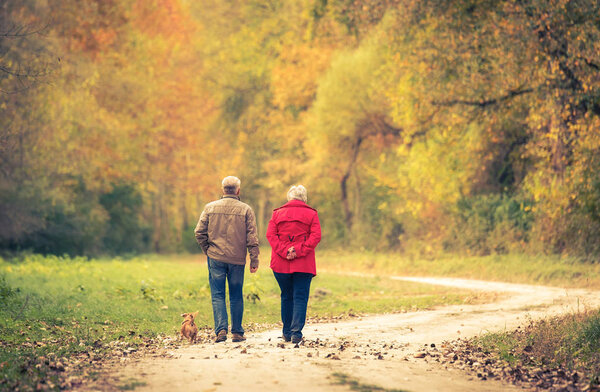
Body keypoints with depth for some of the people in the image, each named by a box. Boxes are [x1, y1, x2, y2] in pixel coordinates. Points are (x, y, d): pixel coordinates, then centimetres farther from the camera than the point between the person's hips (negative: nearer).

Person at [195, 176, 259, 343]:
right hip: (237, 259, 0)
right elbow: (252, 237, -4)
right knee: (236, 297, 10)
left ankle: (221, 329, -11)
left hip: (215, 258, 0)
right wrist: (254, 260, -1)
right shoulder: (245, 209, -2)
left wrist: (208, 250, 10)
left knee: (217, 295, 4)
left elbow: (199, 232, -2)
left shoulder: (210, 207, 2)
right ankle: (237, 332, 13)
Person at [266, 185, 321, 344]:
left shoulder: (277, 213, 10)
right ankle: (296, 332, -13)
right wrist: (298, 251, -12)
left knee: (286, 297, 13)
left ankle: (287, 332, 17)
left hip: (281, 263, 2)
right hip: (304, 265, -2)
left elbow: (270, 234, -1)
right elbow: (316, 236, -7)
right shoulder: (311, 214, 5)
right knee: (300, 298, -1)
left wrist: (284, 252, -9)